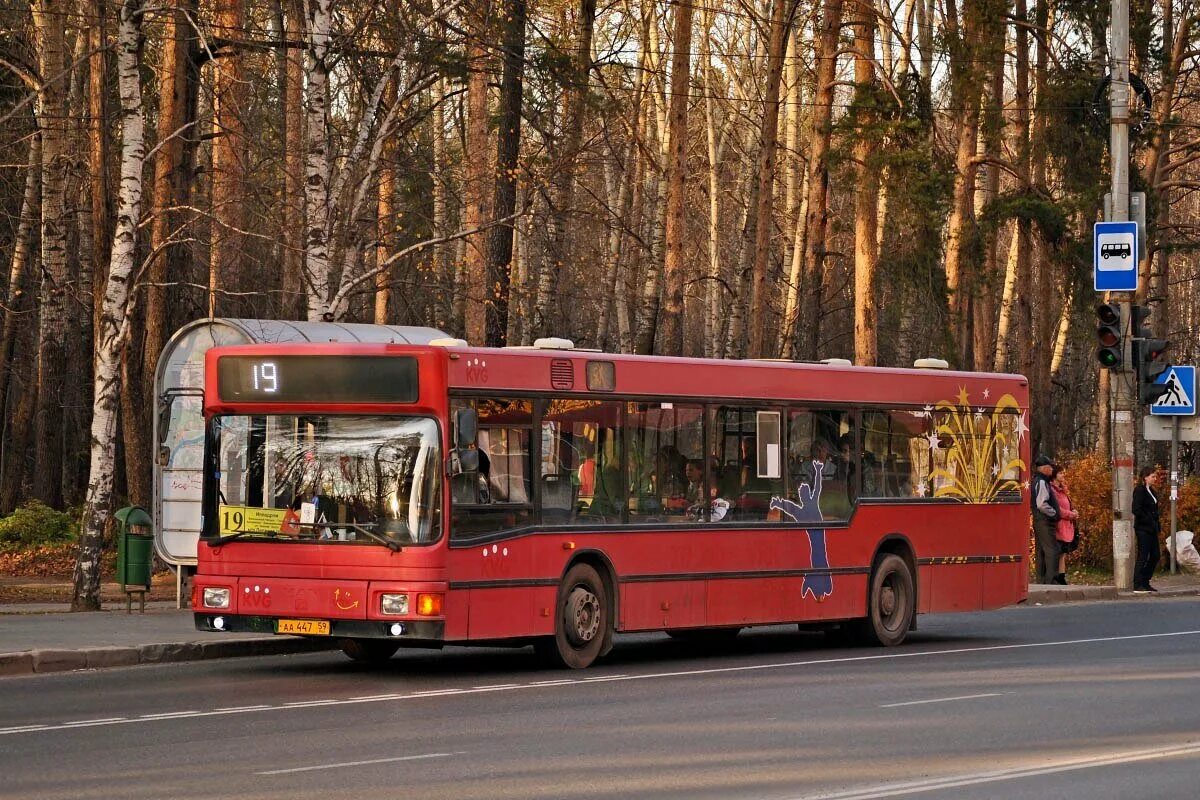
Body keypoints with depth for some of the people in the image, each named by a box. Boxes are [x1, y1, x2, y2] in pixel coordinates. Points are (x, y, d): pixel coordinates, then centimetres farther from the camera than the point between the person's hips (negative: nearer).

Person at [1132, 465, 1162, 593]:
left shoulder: (1151, 491, 15)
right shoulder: (1139, 490, -12)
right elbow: (1136, 510, -19)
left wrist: (1156, 525, 8)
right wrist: (1149, 521, -17)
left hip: (1152, 529, 9)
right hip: (1143, 528, -9)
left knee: (1155, 556, 9)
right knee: (1143, 557, -6)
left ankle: (1145, 583, 17)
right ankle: (1137, 586, -2)